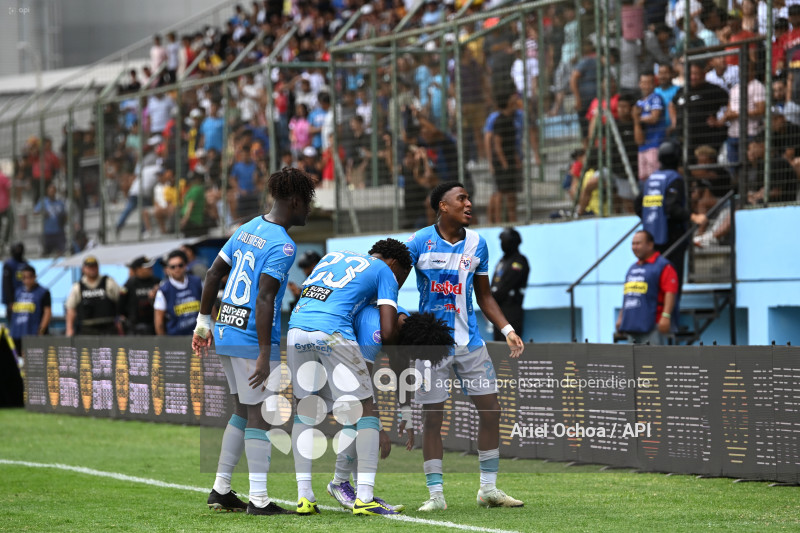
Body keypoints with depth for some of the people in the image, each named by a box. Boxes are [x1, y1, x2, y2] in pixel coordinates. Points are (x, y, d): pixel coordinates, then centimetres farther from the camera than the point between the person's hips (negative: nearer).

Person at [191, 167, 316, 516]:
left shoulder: (248, 229, 11)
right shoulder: (282, 246, -15)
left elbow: (213, 274, 14)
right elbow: (265, 299, -22)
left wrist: (203, 323, 21)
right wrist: (265, 356, -23)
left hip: (226, 333, 8)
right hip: (252, 339, -8)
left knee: (243, 411, 18)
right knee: (260, 416, -1)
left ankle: (220, 490, 21)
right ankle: (258, 500, 2)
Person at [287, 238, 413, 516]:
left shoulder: (333, 256, 32)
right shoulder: (384, 272, 15)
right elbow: (387, 333, 5)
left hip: (296, 329, 5)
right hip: (331, 333, -5)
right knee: (366, 410, 5)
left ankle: (304, 496, 15)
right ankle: (364, 498, -2)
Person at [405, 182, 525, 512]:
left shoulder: (477, 244, 6)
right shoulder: (420, 242, -7)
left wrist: (507, 330, 6)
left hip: (469, 341, 4)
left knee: (490, 410, 2)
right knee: (432, 417, -2)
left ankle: (488, 489, 14)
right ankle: (436, 494, 6)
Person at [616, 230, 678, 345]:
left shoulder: (663, 266, -4)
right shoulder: (633, 268, 22)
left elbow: (671, 293, -14)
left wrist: (666, 316, -23)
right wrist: (620, 317, 23)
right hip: (632, 325, 8)